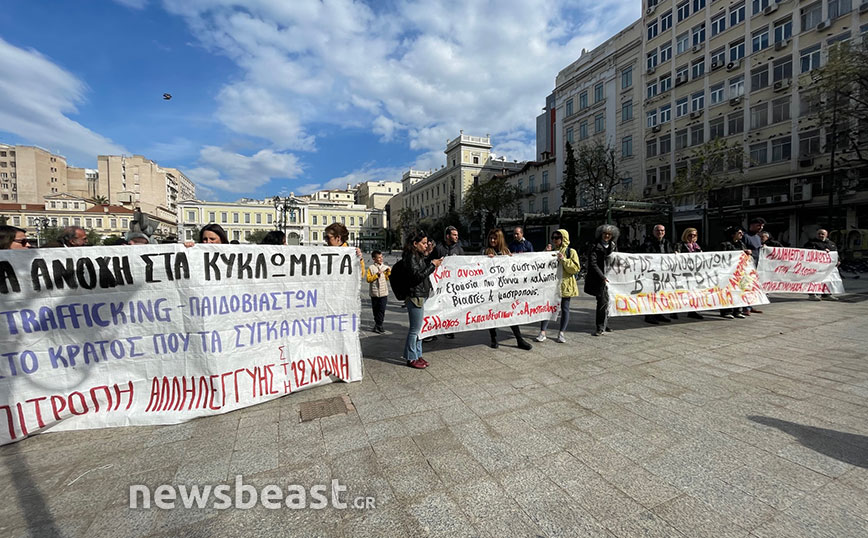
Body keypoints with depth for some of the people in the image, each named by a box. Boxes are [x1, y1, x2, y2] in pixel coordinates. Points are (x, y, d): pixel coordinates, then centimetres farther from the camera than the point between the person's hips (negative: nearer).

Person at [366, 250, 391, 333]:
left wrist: (389, 271, -8)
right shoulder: (371, 268, -3)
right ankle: (378, 324, 26)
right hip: (374, 293, -1)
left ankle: (378, 326, 4)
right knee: (375, 309, 9)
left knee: (382, 309, -3)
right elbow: (368, 279, -8)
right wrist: (376, 275, -15)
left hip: (384, 292, 1)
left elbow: (387, 278, 8)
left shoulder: (385, 267, 6)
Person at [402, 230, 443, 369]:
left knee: (417, 328, 16)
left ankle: (417, 355, 26)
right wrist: (432, 265, -16)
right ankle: (411, 358, 10)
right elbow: (417, 276, -20)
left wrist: (431, 263, 10)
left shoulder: (418, 256, 16)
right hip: (415, 296, -10)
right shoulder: (411, 256, -14)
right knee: (415, 329, -1)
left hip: (420, 296, 10)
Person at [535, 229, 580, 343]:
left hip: (565, 285, -3)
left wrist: (564, 260, -20)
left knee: (565, 308, 6)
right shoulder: (551, 251, 11)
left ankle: (561, 333, 17)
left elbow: (576, 268, -10)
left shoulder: (571, 252, -2)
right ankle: (542, 332, 4)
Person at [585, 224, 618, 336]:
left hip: (610, 278, 5)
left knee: (607, 301, 7)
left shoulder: (613, 246, 13)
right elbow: (593, 264, -10)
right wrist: (603, 277, -16)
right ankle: (601, 327, 1)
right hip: (599, 279, -5)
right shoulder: (595, 246, -4)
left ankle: (603, 326, 19)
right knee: (603, 301, -8)